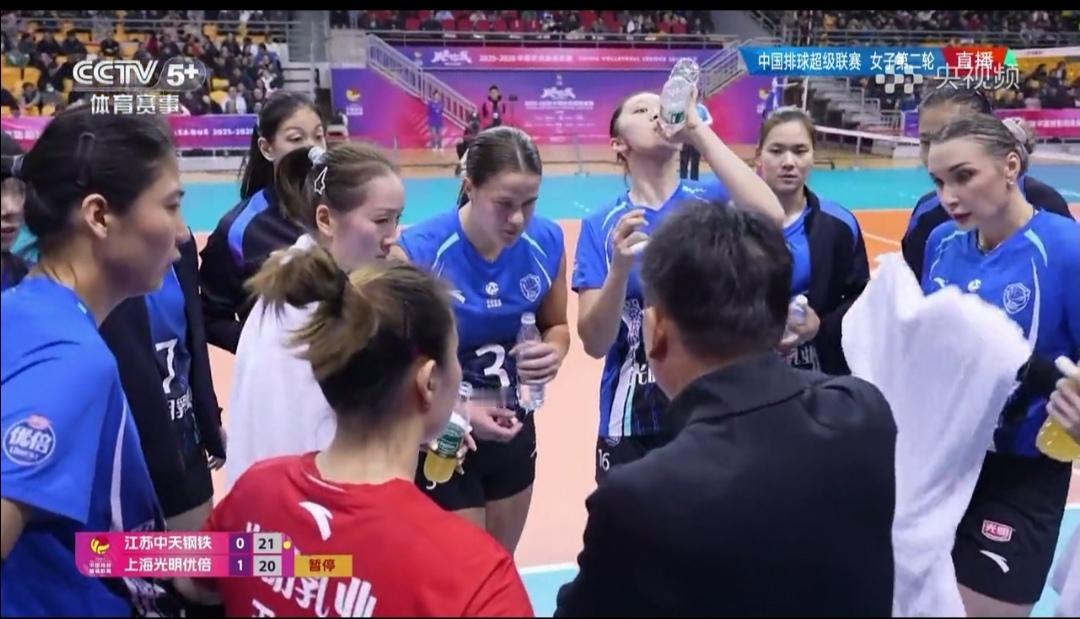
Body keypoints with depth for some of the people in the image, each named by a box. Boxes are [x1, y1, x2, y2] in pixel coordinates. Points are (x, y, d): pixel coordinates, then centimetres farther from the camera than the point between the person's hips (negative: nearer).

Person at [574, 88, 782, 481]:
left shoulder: (710, 200, -3)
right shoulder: (602, 226, -3)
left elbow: (770, 217, -26)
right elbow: (595, 344, -9)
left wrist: (697, 129, -21)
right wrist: (621, 267, -26)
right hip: (633, 423, 0)